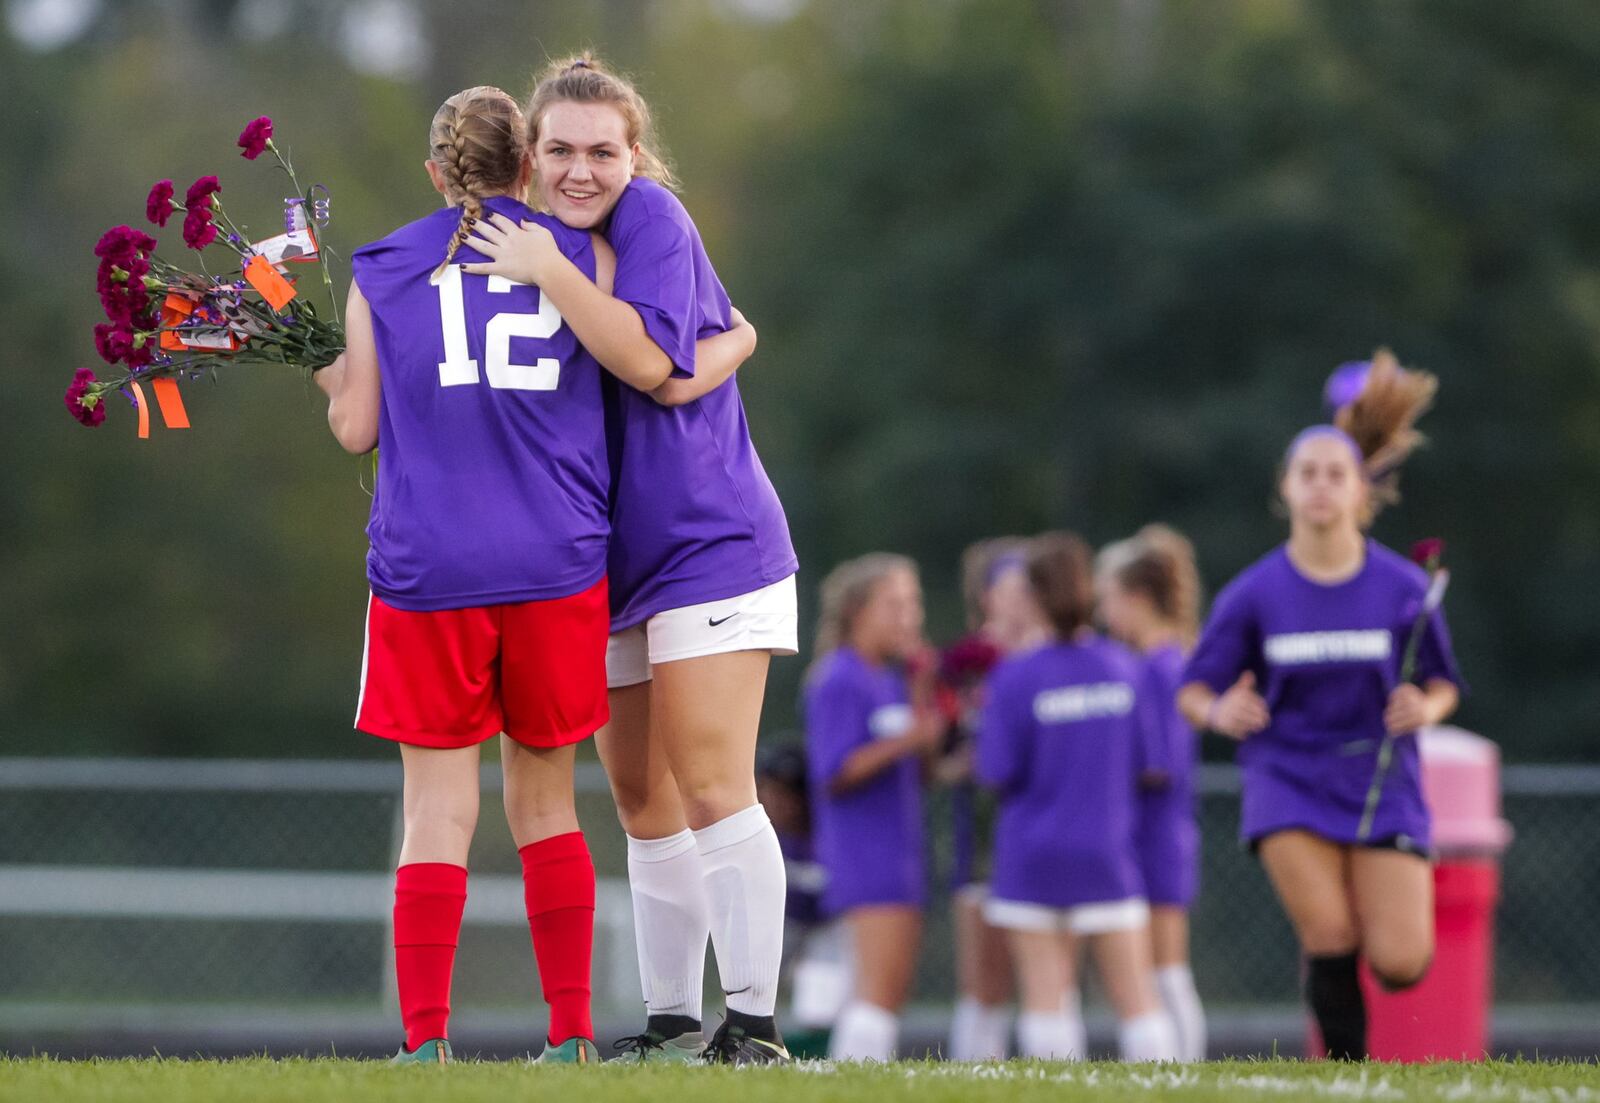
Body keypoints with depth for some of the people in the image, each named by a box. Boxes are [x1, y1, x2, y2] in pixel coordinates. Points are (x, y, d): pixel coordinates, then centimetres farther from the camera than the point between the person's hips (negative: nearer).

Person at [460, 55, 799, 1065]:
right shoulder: (545, 240, 11)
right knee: (643, 805, 11)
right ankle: (672, 1021, 18)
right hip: (612, 564, 8)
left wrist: (548, 271, -23)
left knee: (712, 789, -13)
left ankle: (756, 1020, -11)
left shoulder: (652, 218, -11)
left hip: (709, 543, -8)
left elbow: (653, 360, -24)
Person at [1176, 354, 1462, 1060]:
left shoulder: (1403, 589, -3)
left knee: (1398, 965, -10)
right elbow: (1194, 691, 2)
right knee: (1330, 943, -17)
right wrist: (1220, 713, -21)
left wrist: (1427, 708, -14)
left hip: (1381, 784, 0)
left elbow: (1443, 683, 9)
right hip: (1288, 782, 0)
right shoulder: (1253, 595, -3)